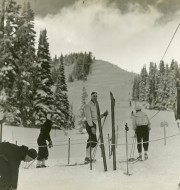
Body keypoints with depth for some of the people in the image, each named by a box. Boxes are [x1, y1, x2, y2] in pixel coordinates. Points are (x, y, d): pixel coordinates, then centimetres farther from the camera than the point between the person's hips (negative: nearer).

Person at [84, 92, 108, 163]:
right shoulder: (88, 105, -7)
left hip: (93, 124, 9)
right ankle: (87, 157, -18)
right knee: (94, 141, -17)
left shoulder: (95, 106, 20)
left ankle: (87, 158, 14)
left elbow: (97, 117, 20)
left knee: (90, 141, 9)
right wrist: (92, 127, -25)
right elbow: (88, 117, -17)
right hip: (89, 124, -9)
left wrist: (104, 114, 5)